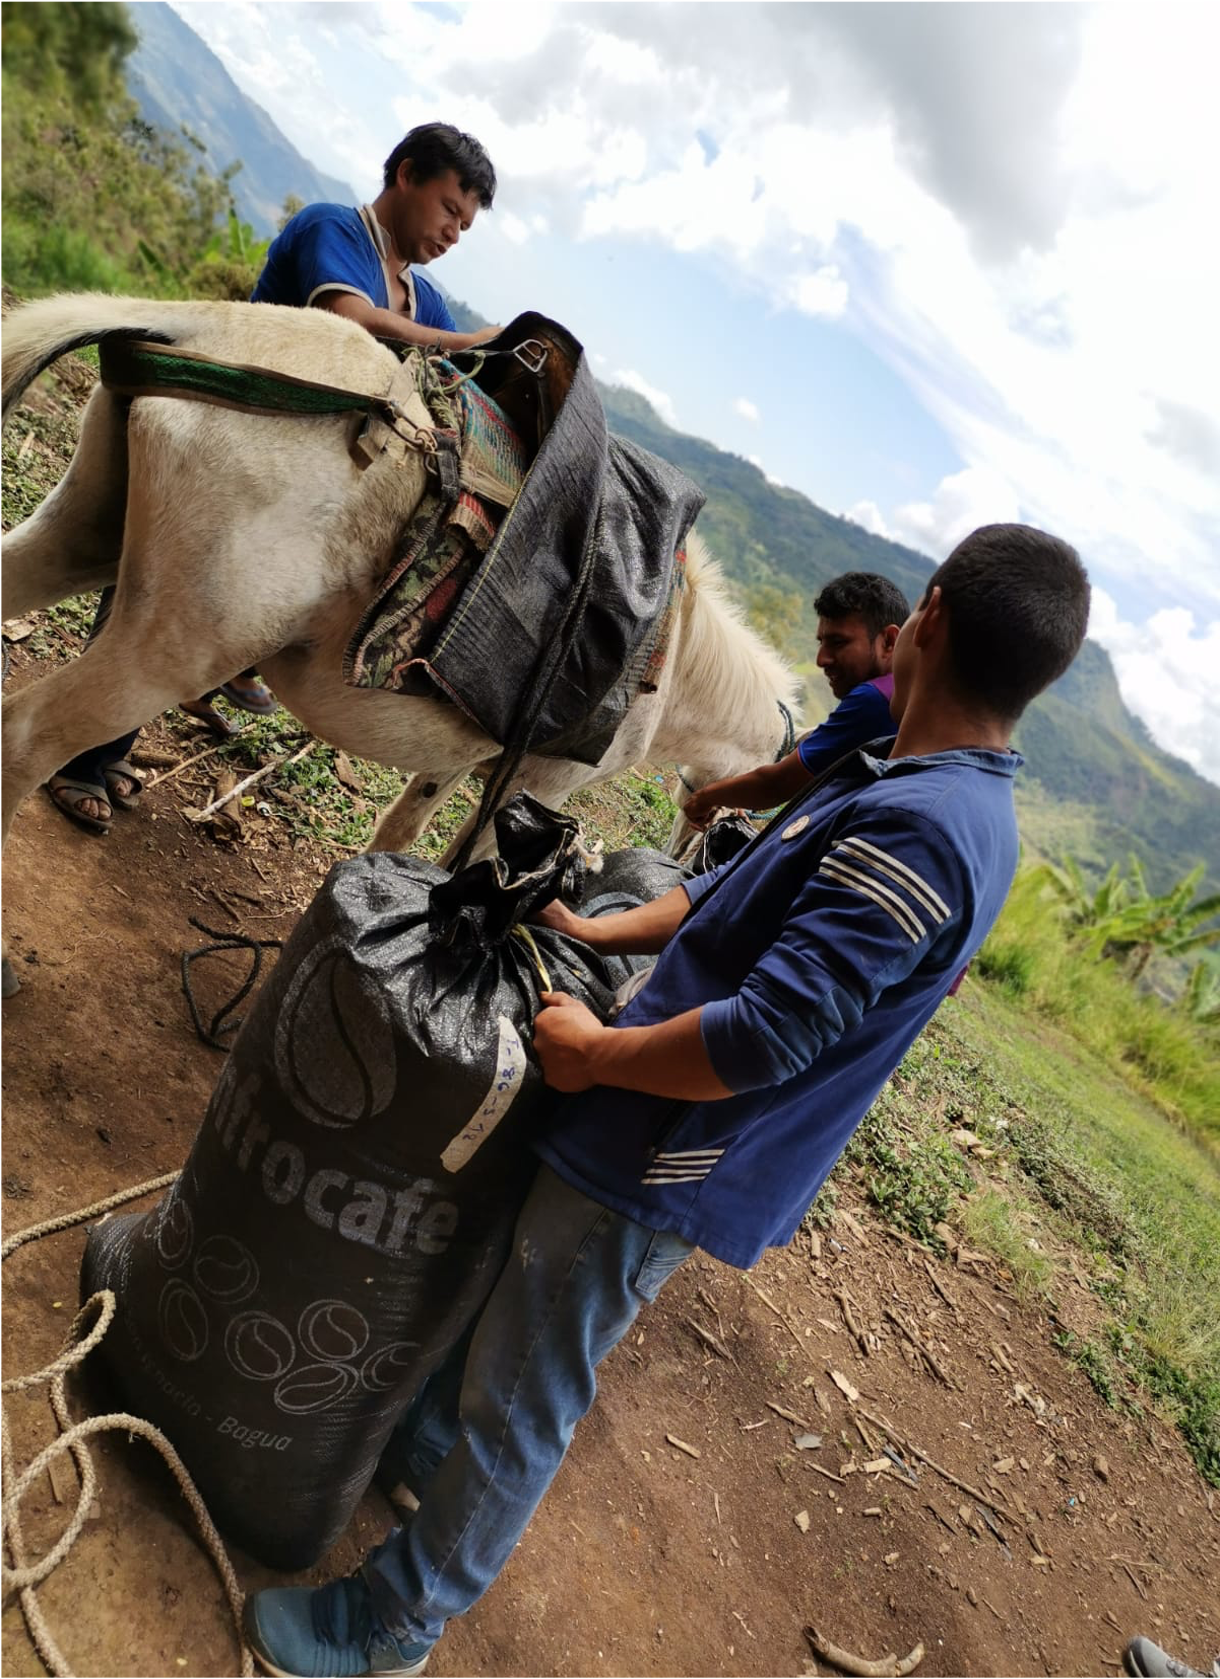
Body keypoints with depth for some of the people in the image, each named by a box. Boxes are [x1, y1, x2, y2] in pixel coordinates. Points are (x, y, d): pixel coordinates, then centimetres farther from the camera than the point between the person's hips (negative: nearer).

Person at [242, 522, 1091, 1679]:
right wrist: (596, 933, 5)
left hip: (662, 1167, -9)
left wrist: (593, 1054, -16)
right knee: (506, 1323, 29)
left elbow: (764, 1037, -31)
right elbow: (745, 892, 11)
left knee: (520, 1404, 11)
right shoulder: (958, 803, 5)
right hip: (668, 1139, 9)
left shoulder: (914, 829, -28)